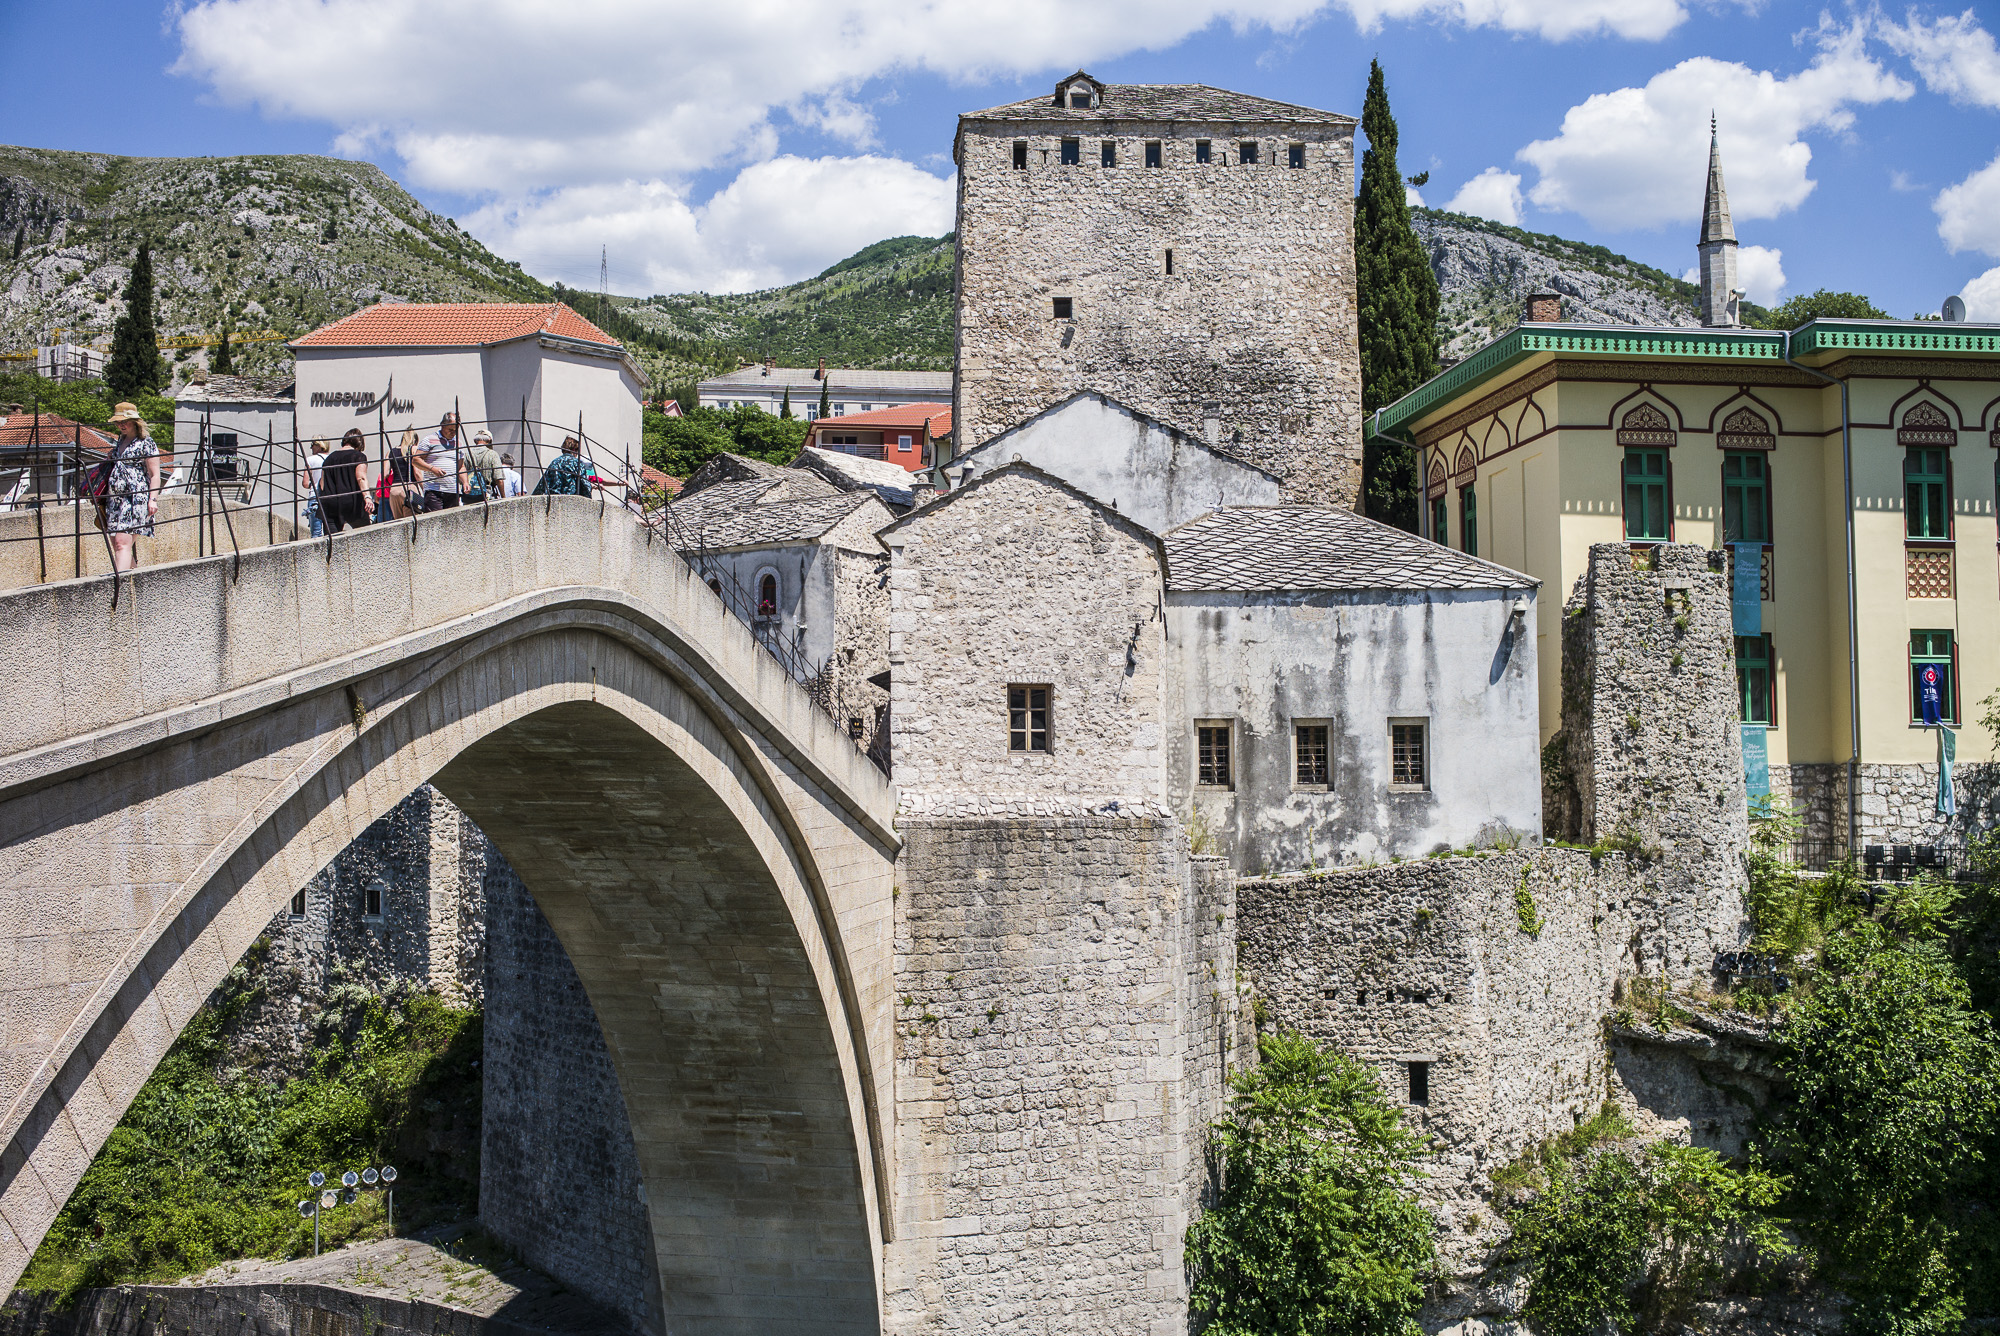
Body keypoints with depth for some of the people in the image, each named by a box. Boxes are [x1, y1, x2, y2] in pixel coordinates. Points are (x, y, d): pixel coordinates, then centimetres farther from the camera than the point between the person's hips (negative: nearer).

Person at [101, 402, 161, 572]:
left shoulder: (145, 443, -4)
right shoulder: (119, 442, 18)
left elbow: (154, 475, -7)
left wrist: (152, 500, -13)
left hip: (135, 499, -8)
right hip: (114, 499, 8)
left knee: (122, 542, -18)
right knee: (116, 544, 6)